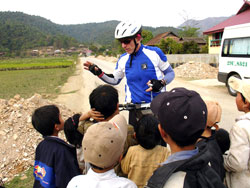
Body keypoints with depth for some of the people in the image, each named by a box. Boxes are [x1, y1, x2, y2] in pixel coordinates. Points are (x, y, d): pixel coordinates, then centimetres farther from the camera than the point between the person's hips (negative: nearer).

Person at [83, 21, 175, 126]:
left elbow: (170, 73, 1)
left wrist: (161, 82, -19)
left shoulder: (154, 53, -8)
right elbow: (115, 80, 16)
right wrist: (99, 73, 1)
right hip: (135, 108, 3)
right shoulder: (123, 60, 3)